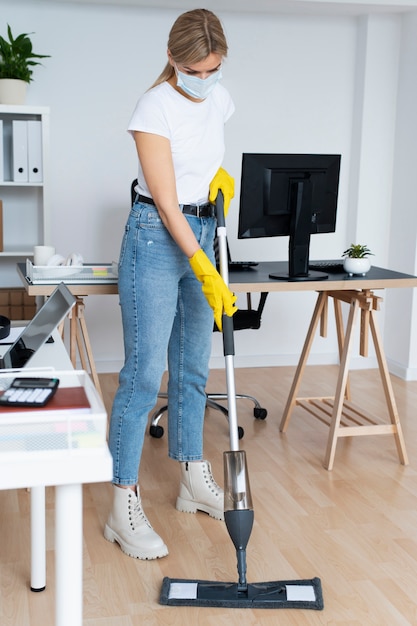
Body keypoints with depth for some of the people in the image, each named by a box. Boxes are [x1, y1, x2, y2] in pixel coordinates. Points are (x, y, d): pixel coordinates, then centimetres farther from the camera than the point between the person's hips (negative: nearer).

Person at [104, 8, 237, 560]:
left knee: (193, 368, 12)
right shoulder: (155, 107, -15)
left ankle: (195, 482, 25)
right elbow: (166, 201, -20)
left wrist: (219, 173, 2)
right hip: (157, 238, -7)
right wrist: (205, 270, -25)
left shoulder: (220, 100, 6)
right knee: (145, 372, -9)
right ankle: (124, 507, -2)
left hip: (201, 235, 7)